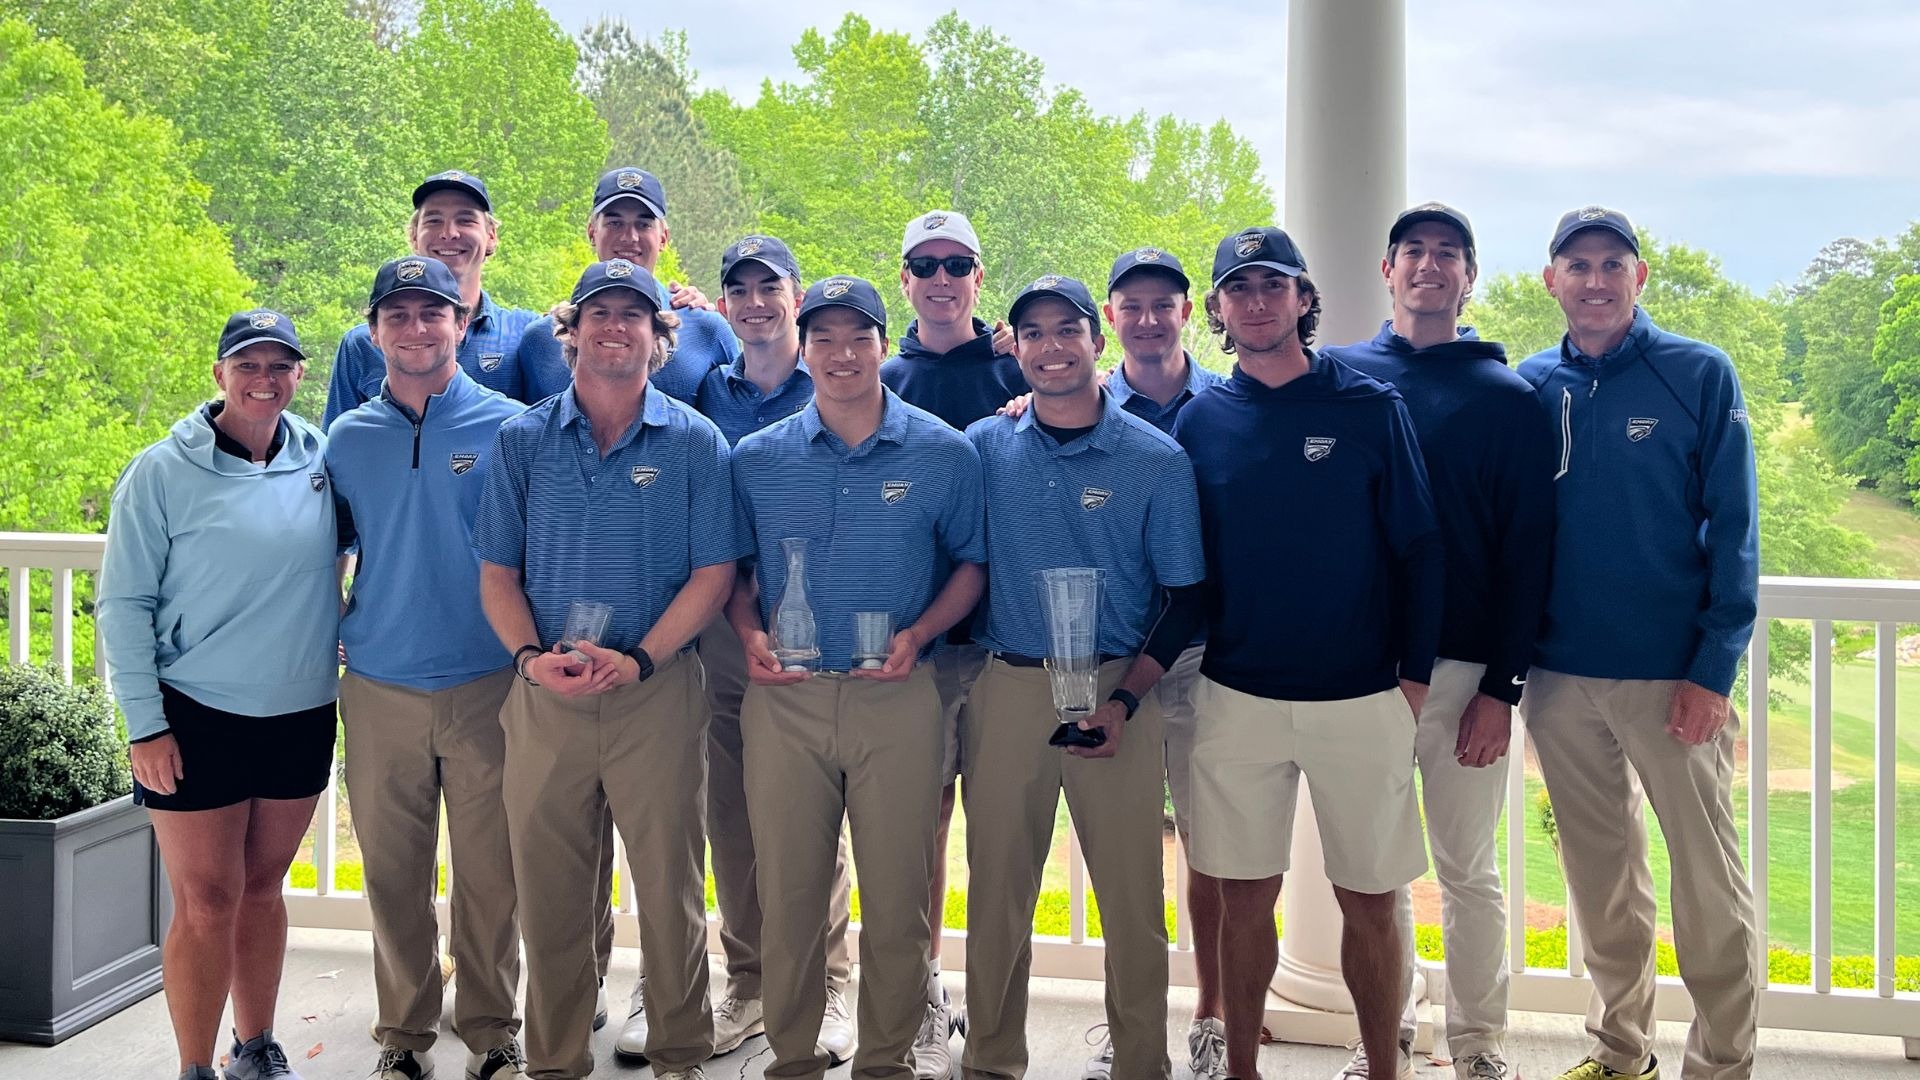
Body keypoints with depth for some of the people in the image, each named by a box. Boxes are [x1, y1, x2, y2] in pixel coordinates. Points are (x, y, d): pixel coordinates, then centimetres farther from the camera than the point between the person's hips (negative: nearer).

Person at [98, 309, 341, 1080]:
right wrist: (144, 724, -10)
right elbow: (123, 605, -6)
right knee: (206, 904, 2)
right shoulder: (162, 473, -8)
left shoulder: (322, 459, 1)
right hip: (197, 719, -3)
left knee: (262, 888, 16)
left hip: (303, 717, 3)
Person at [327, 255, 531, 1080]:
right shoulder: (349, 437, 8)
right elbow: (327, 547, 18)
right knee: (393, 872, 9)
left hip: (487, 687, -2)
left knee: (489, 872, 4)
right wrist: (335, 633, 7)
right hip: (380, 691, 3)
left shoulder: (509, 426, -1)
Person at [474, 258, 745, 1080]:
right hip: (545, 695, 2)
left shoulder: (694, 441, 2)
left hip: (658, 693, -1)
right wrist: (531, 657, -10)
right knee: (548, 889, 8)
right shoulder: (522, 439, 7)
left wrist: (638, 660, -13)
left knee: (669, 887, 5)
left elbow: (712, 573, -1)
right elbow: (497, 570, 7)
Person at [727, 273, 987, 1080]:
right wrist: (750, 635, -6)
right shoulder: (757, 458, 5)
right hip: (784, 698, 1)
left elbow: (971, 563, 7)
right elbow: (733, 571, 13)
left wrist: (920, 632, -9)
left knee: (898, 897, 6)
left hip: (897, 699, -1)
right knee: (788, 893, 9)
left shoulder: (943, 453, 0)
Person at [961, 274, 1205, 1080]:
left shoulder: (1158, 460, -2)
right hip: (1004, 688, 2)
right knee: (997, 886, 9)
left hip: (1115, 689, -2)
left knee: (1132, 893, 4)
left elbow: (1186, 598, 0)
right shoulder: (985, 447, 4)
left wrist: (1125, 700, -10)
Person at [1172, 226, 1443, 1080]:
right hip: (1236, 697, 2)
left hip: (1360, 699, -1)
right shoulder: (1200, 420, 5)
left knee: (1369, 901, 6)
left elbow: (1419, 550, 0)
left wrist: (1414, 677, -3)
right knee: (1245, 894, 9)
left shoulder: (1370, 408, -1)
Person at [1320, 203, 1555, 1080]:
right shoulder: (1339, 375, 6)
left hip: (1464, 669, -1)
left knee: (1467, 870, 6)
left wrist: (1503, 687, -7)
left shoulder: (1506, 397, 2)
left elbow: (1528, 549, -1)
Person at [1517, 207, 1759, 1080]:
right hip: (1560, 676, 3)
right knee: (1599, 873, 14)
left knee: (1708, 876, 3)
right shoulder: (1530, 386, 5)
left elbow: (1733, 526, -6)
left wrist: (1715, 668, -12)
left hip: (1673, 676, -3)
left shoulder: (1699, 374, -3)